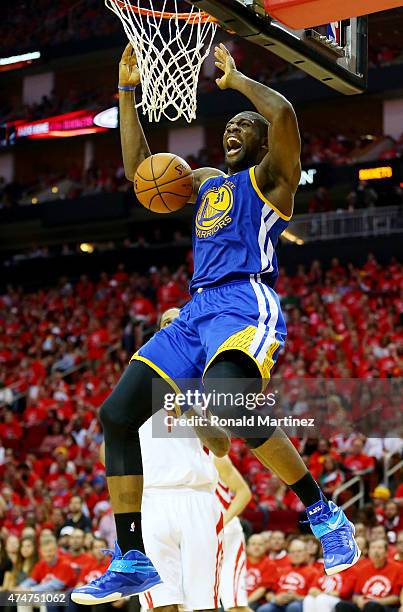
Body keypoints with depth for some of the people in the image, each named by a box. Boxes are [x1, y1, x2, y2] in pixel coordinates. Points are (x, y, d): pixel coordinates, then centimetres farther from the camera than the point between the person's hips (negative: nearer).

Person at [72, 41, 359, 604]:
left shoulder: (271, 176, 7)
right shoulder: (207, 181, 29)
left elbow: (283, 114, -13)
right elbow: (139, 168, 34)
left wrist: (235, 79, 2)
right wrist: (127, 92, 29)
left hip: (246, 305, -8)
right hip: (195, 312, 8)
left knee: (226, 407, -36)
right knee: (116, 417, -5)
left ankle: (323, 513, -17)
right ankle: (132, 563, -1)